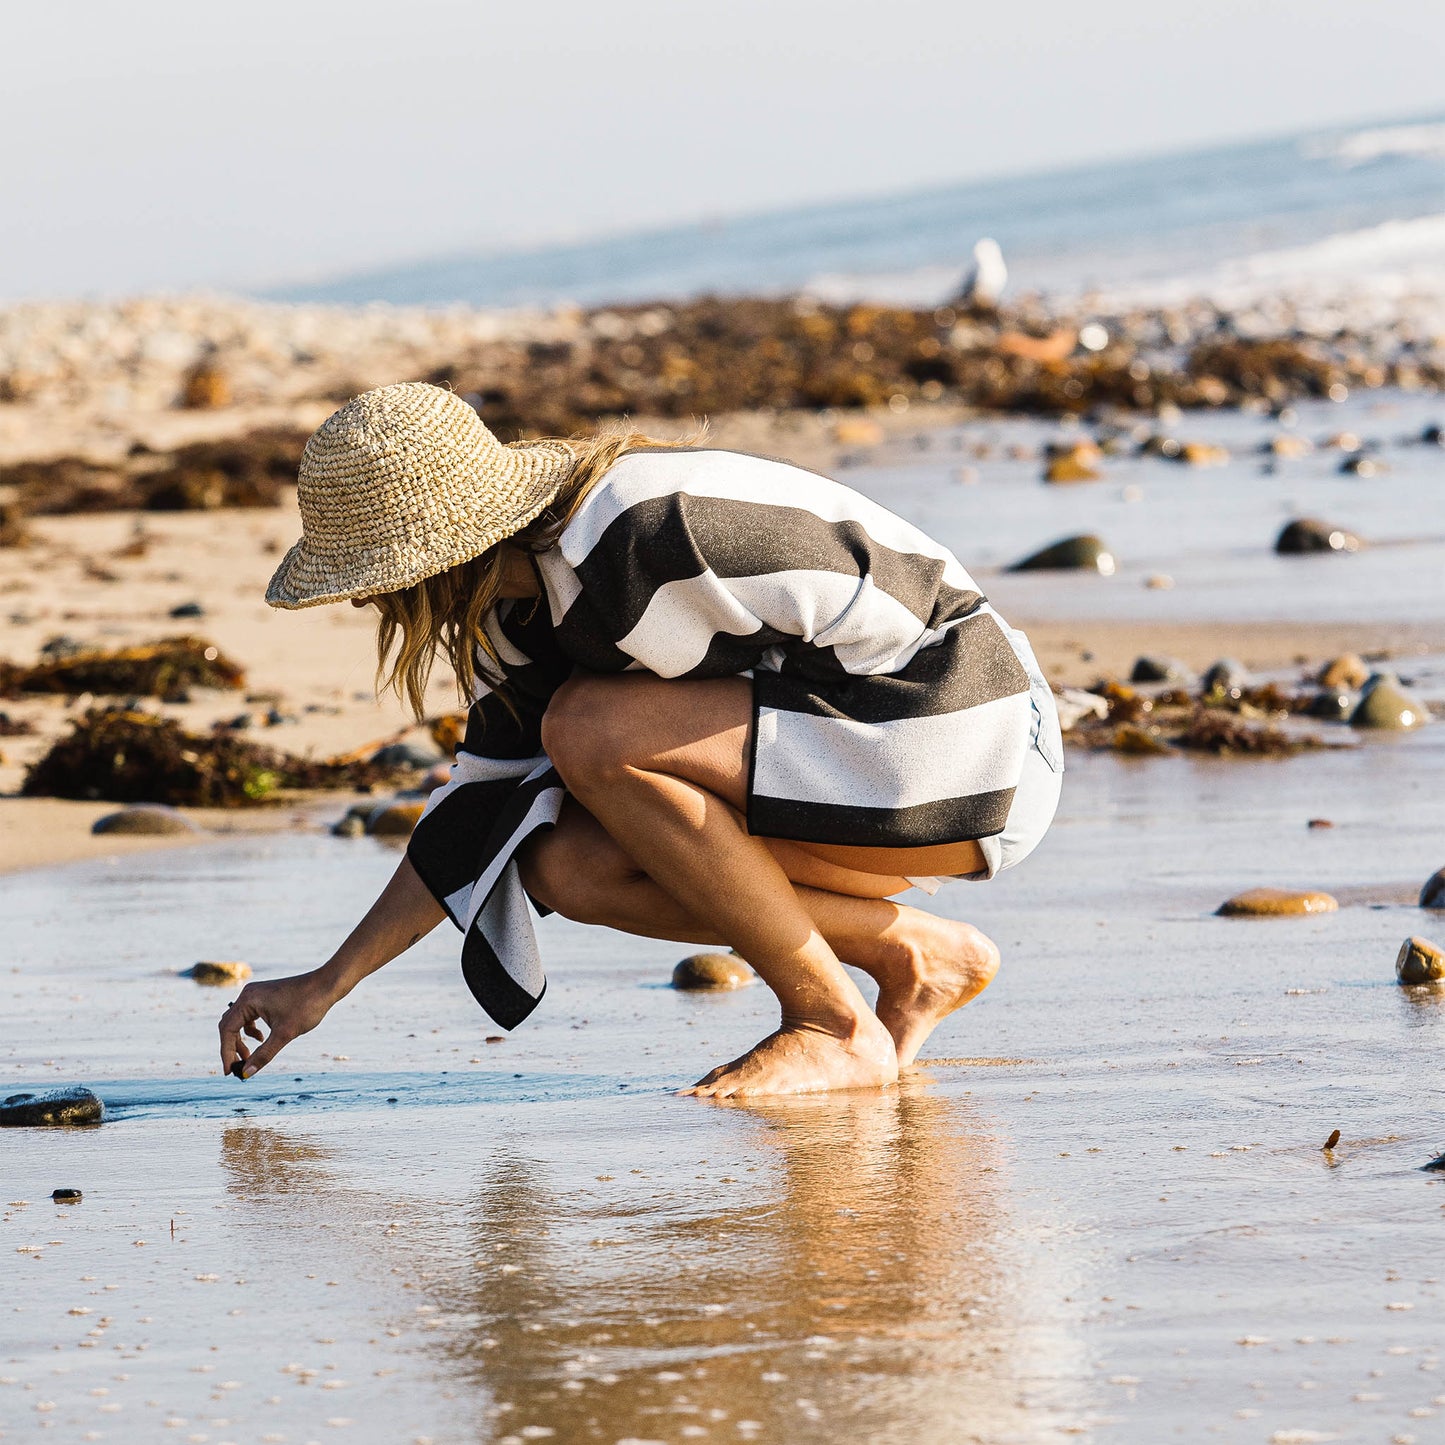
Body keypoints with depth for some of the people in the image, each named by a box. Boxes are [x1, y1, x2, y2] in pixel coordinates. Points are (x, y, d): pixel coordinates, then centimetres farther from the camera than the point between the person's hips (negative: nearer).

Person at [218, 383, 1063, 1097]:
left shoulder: (644, 538, -26)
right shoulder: (520, 595, 4)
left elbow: (888, 619, -21)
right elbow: (487, 804, 13)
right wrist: (327, 986, 11)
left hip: (968, 737, -9)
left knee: (592, 730, -21)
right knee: (566, 866, -5)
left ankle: (836, 1029, -11)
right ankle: (917, 958, 5)